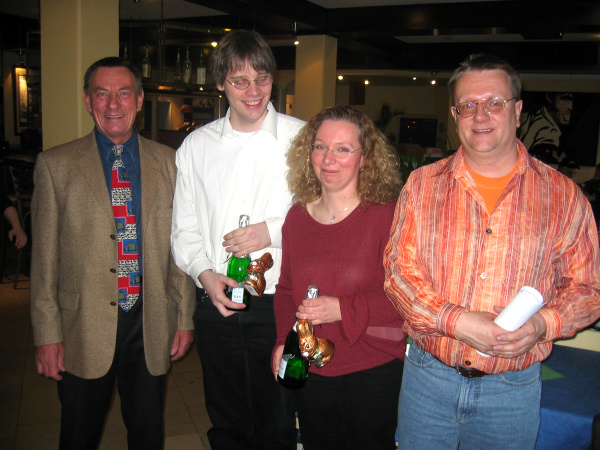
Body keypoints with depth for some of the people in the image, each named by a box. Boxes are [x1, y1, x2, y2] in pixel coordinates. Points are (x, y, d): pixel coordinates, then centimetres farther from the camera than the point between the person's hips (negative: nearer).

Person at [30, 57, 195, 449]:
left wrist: (185, 317, 4)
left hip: (151, 327, 1)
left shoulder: (167, 162, 3)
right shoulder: (56, 165, -1)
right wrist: (47, 333, -5)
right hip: (83, 330, -1)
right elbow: (45, 255, -2)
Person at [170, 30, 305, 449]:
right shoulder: (196, 145, 8)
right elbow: (184, 228, 10)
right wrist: (205, 273, -8)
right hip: (216, 304, 3)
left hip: (280, 303, -2)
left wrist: (274, 231, -14)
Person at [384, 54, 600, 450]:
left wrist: (542, 324, -19)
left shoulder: (563, 195, -2)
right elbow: (400, 270, -5)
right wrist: (456, 321, -19)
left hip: (513, 390, 0)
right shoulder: (423, 185, -1)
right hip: (428, 376, 1)